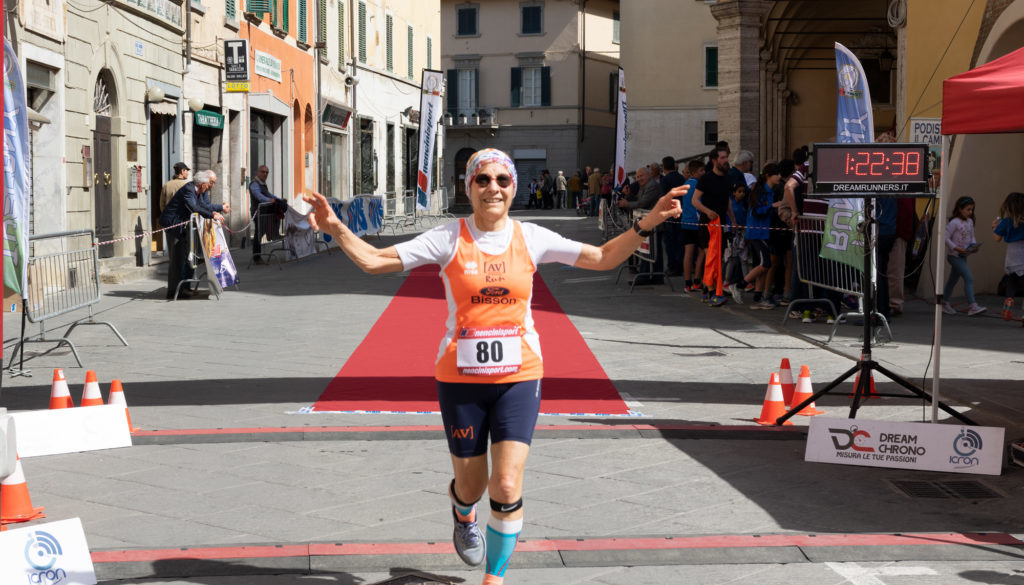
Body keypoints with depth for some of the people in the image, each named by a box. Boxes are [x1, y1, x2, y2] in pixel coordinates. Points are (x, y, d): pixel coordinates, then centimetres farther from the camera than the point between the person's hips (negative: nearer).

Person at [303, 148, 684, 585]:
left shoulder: (530, 238, 1)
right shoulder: (447, 239, -5)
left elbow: (602, 258, 7)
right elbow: (373, 260, -7)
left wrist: (646, 224, -4)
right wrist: (335, 229, -22)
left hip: (519, 375, 1)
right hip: (460, 379, -1)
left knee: (507, 486, -9)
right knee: (471, 484, 11)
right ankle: (463, 514, 51)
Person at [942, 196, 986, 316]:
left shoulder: (970, 222, 9)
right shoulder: (954, 222, -15)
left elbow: (972, 237, 18)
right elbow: (946, 238, -17)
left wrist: (974, 246, -2)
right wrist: (956, 248, -23)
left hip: (963, 255, 8)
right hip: (954, 255, -8)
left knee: (953, 279, 16)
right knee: (969, 277, -16)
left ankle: (945, 303, 28)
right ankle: (972, 306, -18)